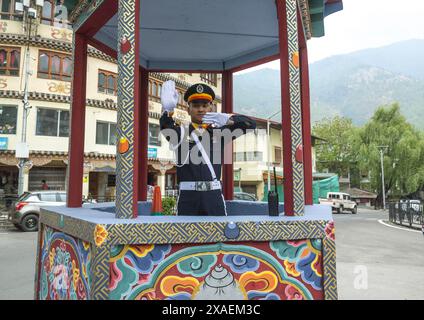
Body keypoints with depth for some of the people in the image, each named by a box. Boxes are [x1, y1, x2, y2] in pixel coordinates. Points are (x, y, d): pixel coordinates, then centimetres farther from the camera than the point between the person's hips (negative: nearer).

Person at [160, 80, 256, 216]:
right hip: (187, 195, -1)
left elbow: (251, 124, 6)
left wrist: (227, 119, -9)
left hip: (214, 195, 2)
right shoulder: (181, 132, 6)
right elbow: (166, 127, -16)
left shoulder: (219, 132, 11)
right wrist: (167, 110, -35)